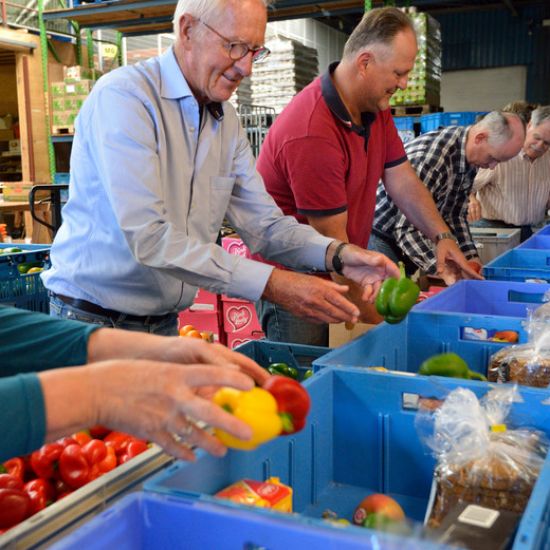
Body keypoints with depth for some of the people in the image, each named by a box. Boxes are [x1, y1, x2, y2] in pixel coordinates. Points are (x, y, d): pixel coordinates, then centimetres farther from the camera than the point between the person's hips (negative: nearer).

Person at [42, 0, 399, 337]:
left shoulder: (227, 121, 5)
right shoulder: (122, 97, -19)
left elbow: (263, 222, 3)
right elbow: (148, 237, -28)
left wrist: (336, 254, -17)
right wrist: (270, 283, -31)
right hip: (94, 321, -6)